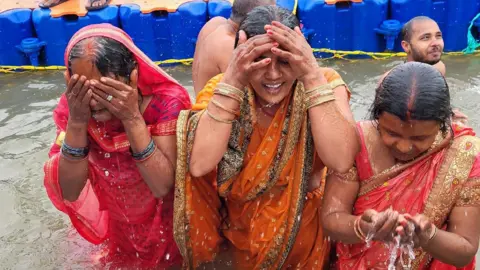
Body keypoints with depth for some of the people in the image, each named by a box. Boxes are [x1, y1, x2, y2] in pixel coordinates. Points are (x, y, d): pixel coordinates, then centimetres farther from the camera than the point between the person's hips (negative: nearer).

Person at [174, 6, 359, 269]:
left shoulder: (324, 83, -20)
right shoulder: (223, 89, -18)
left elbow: (340, 161, -36)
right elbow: (199, 165, -33)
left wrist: (313, 75, -38)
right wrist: (231, 81, -36)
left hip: (303, 230, 0)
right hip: (240, 229, 0)